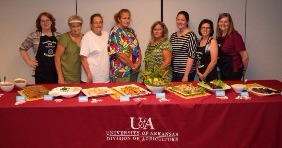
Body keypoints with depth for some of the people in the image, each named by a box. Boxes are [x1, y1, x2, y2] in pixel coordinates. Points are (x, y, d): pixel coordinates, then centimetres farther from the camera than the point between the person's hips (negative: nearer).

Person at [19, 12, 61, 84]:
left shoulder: (58, 36, 8)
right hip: (41, 72, -2)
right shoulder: (34, 36, 1)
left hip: (56, 71, 2)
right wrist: (29, 62, 1)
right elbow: (22, 49, 7)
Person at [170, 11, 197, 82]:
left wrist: (186, 75, -18)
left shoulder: (191, 35, -8)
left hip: (186, 72, -6)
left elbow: (191, 56, -14)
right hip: (174, 72, 6)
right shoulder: (173, 36, 10)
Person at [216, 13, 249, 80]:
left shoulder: (234, 35, -13)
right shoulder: (219, 37, 6)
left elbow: (245, 57, -13)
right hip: (223, 72, 7)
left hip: (233, 72, -6)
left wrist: (243, 70, -1)